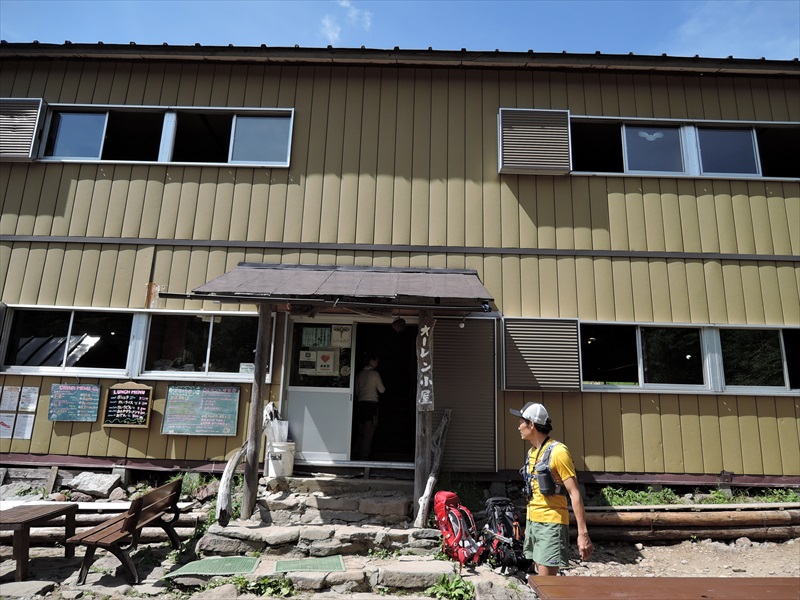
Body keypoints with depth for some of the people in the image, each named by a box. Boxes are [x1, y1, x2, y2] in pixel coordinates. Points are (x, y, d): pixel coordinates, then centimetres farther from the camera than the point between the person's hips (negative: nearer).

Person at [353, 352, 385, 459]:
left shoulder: (359, 374, 11)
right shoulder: (375, 373, -4)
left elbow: (356, 391, 16)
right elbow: (382, 390, 0)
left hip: (360, 403, 6)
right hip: (371, 403, -5)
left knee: (360, 431, 10)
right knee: (368, 432, -2)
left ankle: (357, 453, 10)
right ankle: (364, 455, -4)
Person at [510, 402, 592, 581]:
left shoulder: (557, 452, -15)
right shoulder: (531, 452, 11)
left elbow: (574, 493, -16)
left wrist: (583, 533, -20)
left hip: (551, 523, -8)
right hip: (533, 522, 8)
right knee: (540, 575, 13)